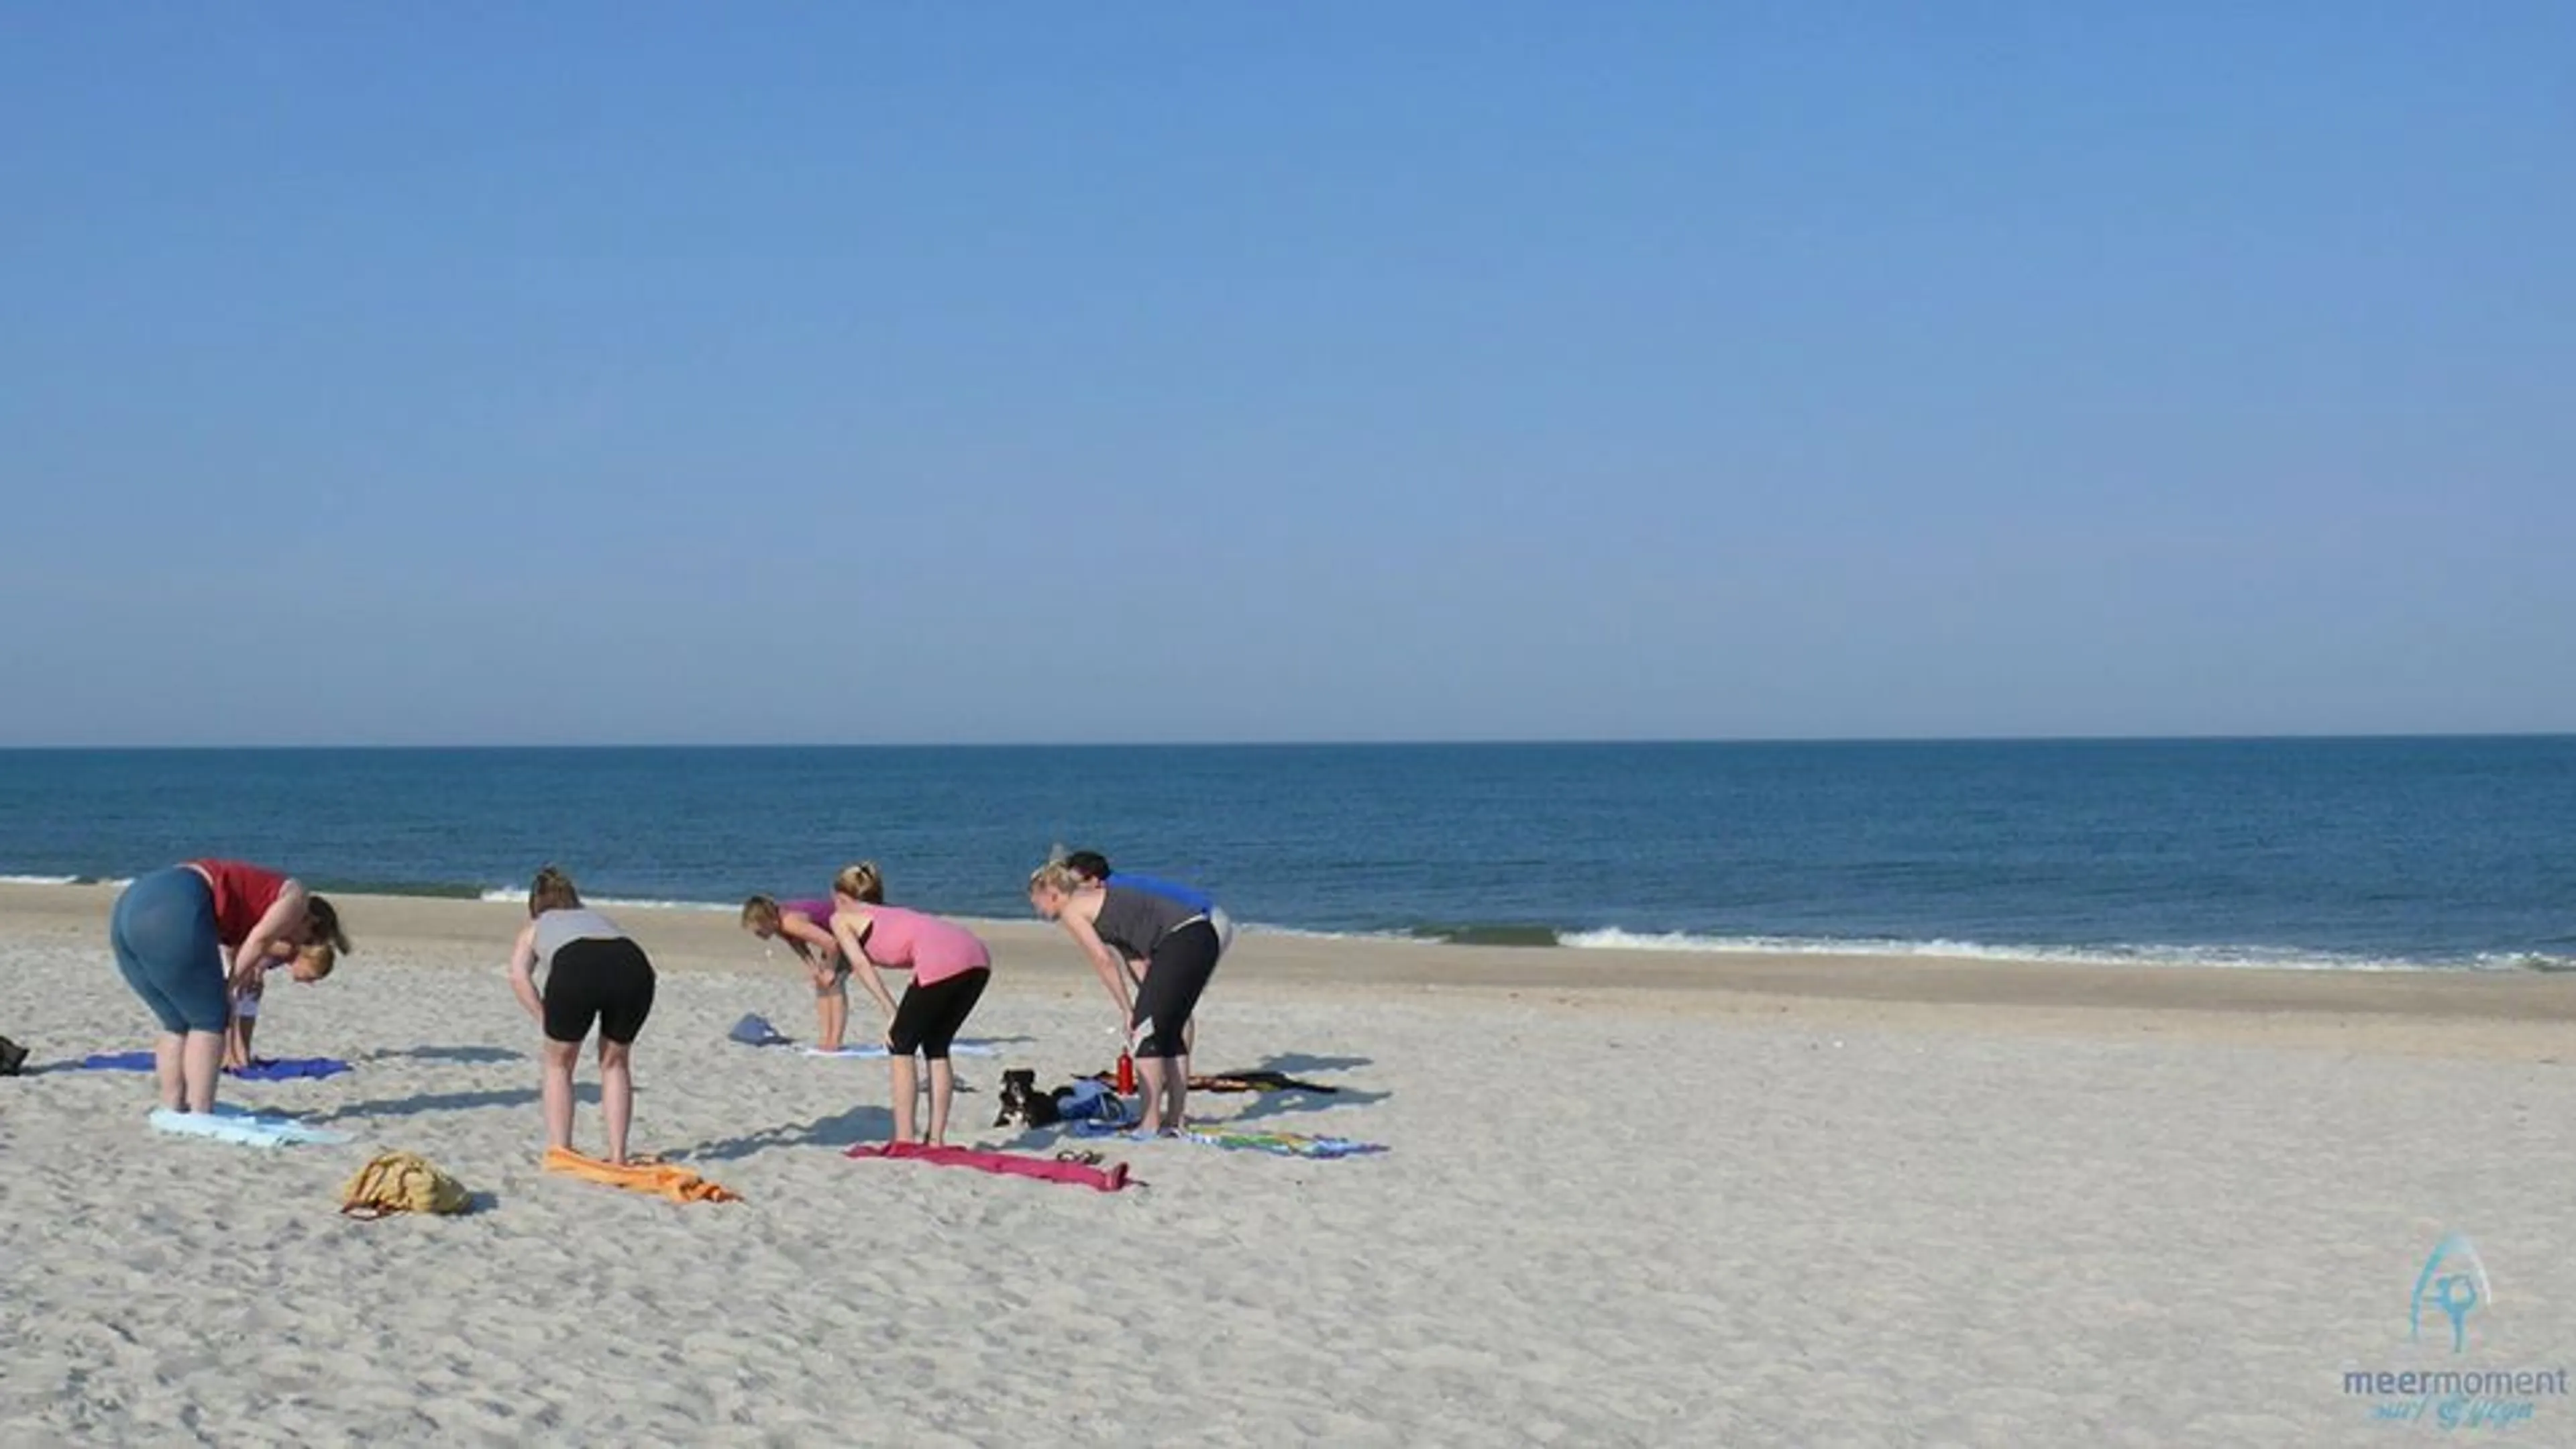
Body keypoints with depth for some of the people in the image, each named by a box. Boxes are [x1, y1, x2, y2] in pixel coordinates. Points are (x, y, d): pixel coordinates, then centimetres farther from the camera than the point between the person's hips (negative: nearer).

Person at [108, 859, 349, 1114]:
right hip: (171, 914, -9)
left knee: (177, 1025, 18)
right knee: (210, 1020, 1)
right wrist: (228, 989, 6)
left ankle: (173, 1113, 15)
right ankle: (199, 1120, -4)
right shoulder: (295, 896, 12)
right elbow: (259, 942, 1)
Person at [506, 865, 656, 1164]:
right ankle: (618, 1155, 23)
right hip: (633, 964, 3)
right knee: (615, 1062, 26)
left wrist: (547, 1023, 17)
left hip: (575, 967, -3)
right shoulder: (598, 917, 42)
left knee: (558, 1064, 23)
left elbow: (519, 977, 13)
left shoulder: (534, 927, 34)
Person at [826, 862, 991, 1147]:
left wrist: (892, 1014, 2)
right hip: (978, 955, 7)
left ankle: (905, 1140, 5)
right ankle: (937, 1138, 17)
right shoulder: (890, 913, 37)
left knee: (901, 1045, 9)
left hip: (942, 960, -7)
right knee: (937, 1048, 20)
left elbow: (863, 966, 6)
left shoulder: (842, 918, 19)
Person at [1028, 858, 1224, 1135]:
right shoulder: (1097, 896, 27)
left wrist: (1127, 1010, 0)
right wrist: (1149, 1003, 20)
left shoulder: (1071, 911, 3)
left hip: (1180, 940, -9)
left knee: (1142, 1029, -1)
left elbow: (1103, 960, -6)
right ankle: (1177, 1116, 20)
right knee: (1171, 1029, 17)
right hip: (1204, 936, 9)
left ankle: (1151, 1120, -2)